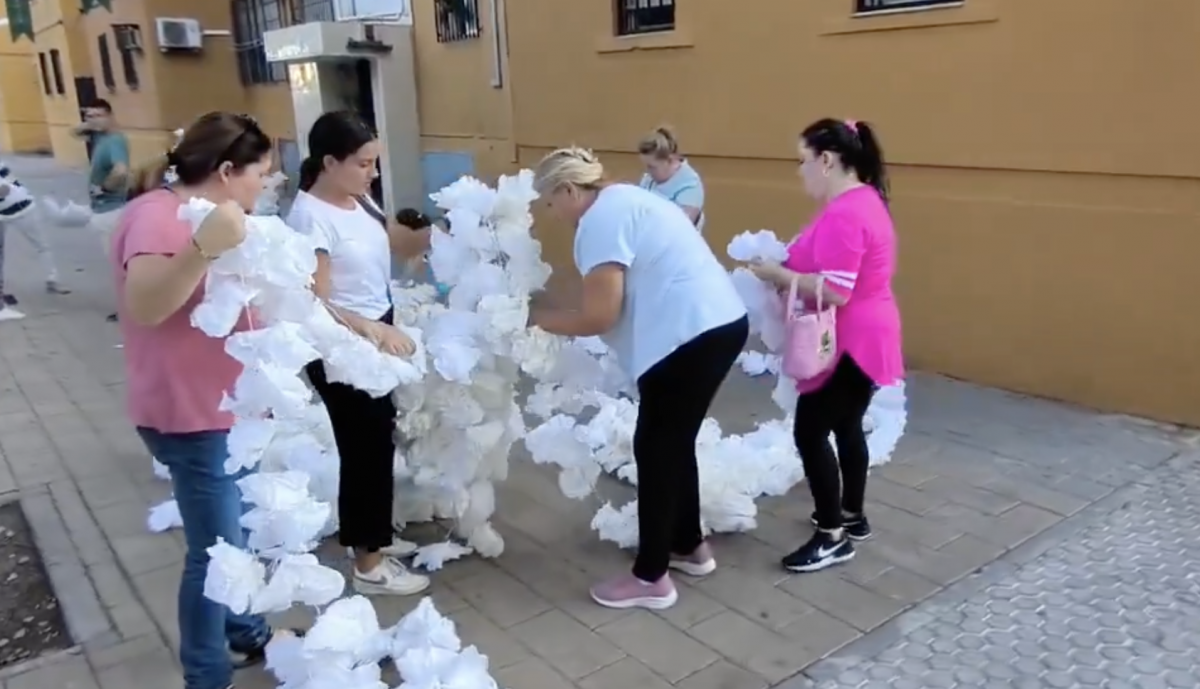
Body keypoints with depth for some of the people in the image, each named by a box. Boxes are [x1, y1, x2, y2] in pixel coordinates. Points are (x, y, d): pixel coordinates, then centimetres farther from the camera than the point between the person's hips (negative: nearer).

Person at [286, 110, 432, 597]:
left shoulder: (359, 200, 4)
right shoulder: (310, 217, -21)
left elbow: (397, 247, 17)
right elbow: (314, 303, -25)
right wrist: (371, 328, -36)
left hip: (379, 335, 9)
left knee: (378, 439, 19)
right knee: (364, 446, 2)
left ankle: (374, 535, 38)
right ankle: (368, 564, 17)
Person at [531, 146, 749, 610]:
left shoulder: (600, 219, -11)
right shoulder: (624, 200, 19)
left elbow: (599, 316, -14)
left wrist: (538, 318, 1)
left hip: (690, 335, -10)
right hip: (722, 322, 10)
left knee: (654, 449, 2)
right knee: (675, 441, 20)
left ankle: (651, 578, 13)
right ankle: (690, 546, 35)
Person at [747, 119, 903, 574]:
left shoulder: (843, 214, -24)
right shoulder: (864, 200, 10)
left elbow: (835, 291, -29)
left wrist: (777, 274, -18)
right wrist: (792, 267, 8)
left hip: (848, 344, -11)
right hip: (862, 340, 11)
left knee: (810, 433, -3)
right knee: (846, 427, 20)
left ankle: (833, 537, 7)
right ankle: (853, 516, 34)